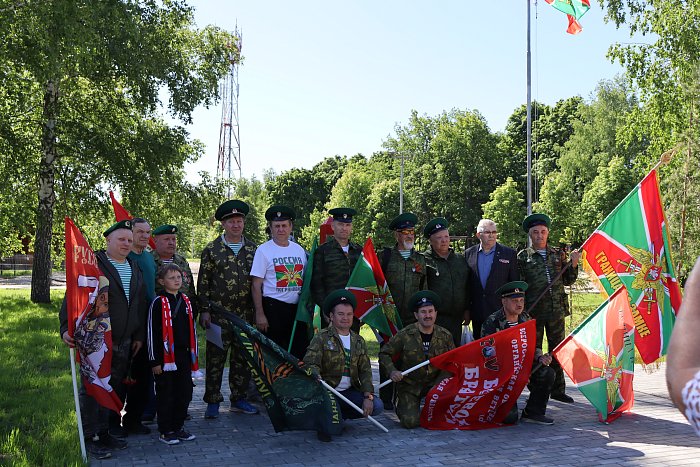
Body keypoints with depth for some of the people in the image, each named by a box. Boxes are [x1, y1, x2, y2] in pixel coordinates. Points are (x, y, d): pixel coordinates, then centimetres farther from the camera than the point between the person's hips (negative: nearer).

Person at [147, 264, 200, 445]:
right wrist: (155, 361, -12)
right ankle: (165, 431, 13)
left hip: (184, 355, 6)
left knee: (184, 392, 10)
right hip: (166, 356, -6)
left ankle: (178, 427, 23)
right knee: (166, 394, 2)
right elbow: (152, 333, -10)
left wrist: (193, 355, 16)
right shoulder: (158, 303, -9)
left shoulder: (185, 301, 10)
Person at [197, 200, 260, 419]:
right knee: (215, 358, 0)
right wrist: (205, 310, -5)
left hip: (245, 314, 3)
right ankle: (212, 402, 9)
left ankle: (238, 399, 20)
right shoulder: (211, 250, 1)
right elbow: (203, 282, 1)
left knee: (242, 358, 9)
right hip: (218, 315, -3)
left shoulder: (253, 249, 9)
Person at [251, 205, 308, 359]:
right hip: (273, 308, -5)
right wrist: (259, 314, -11)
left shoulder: (299, 250, 11)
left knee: (300, 351, 8)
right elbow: (256, 285, -6)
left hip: (297, 308, 5)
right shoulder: (263, 250, -3)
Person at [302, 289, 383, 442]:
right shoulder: (321, 338, -2)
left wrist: (368, 396, -4)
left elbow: (365, 371, 10)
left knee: (377, 406, -13)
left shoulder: (359, 341, 13)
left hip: (349, 392, 6)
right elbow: (310, 364, -13)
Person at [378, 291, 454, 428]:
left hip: (434, 383, 3)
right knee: (410, 421, -19)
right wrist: (392, 371, -21)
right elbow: (384, 354, -4)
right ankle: (402, 406, 20)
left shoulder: (445, 336, -2)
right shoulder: (405, 335, -12)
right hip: (409, 385, -2)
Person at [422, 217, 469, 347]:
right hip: (434, 319, -5)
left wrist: (467, 310, 12)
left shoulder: (460, 260, 15)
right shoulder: (424, 260, -2)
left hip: (456, 319, 5)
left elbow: (467, 287, 19)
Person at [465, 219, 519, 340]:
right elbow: (467, 283, 9)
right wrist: (466, 309, 6)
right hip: (477, 314, 2)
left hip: (501, 311, -2)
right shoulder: (469, 253, 7)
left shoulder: (509, 253, 2)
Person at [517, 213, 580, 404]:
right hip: (533, 310, -3)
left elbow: (567, 281, 16)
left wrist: (573, 264, 0)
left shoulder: (558, 254, 12)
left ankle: (558, 390, 20)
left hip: (556, 310, 3)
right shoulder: (523, 256, 1)